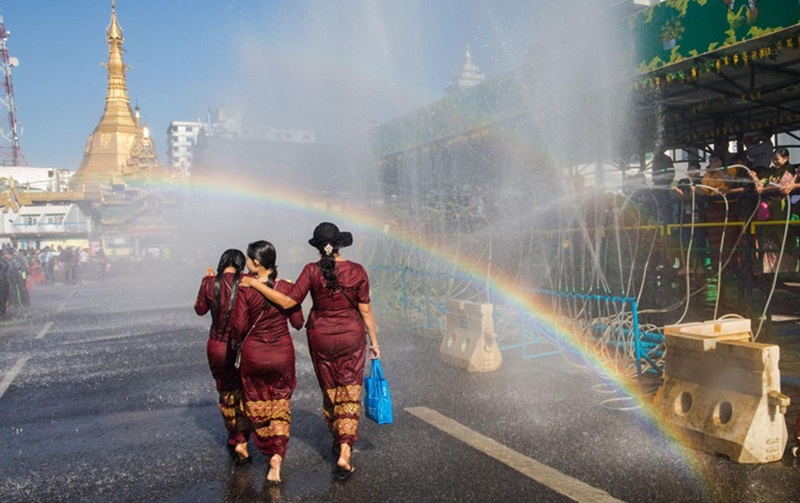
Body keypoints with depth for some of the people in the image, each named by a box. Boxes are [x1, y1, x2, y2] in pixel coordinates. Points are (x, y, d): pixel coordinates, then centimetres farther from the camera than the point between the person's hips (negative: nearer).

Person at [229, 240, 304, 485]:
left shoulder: (245, 291, -15)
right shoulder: (286, 288, -8)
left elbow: (238, 329, -14)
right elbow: (298, 323, -2)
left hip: (254, 355, -1)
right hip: (283, 354, 2)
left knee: (258, 406, 19)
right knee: (280, 405, 14)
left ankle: (268, 452, 31)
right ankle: (277, 454, -2)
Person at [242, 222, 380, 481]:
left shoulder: (312, 270, -13)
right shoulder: (357, 271, -10)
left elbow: (288, 302, -16)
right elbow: (365, 310, -7)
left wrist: (255, 283, -9)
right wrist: (374, 341, 3)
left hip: (320, 337, 1)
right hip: (351, 337, 0)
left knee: (329, 392, 18)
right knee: (350, 394, 6)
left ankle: (339, 440, 37)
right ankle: (344, 452, -5)